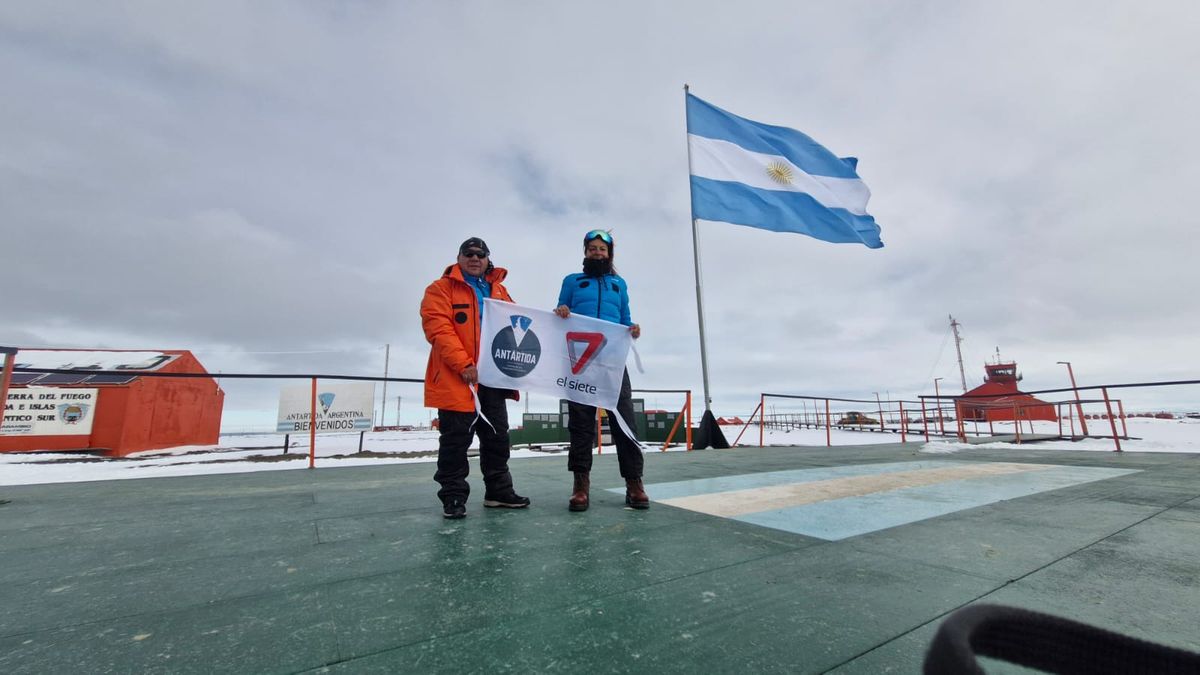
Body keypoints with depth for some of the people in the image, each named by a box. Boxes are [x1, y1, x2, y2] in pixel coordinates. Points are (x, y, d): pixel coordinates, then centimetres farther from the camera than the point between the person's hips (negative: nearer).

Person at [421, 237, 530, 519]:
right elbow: (437, 327, -12)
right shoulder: (441, 288, 1)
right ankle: (453, 496, 15)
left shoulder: (499, 290, 17)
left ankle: (498, 491, 24)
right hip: (456, 378, -5)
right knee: (456, 439, 1)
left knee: (497, 436, 11)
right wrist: (462, 363, -21)